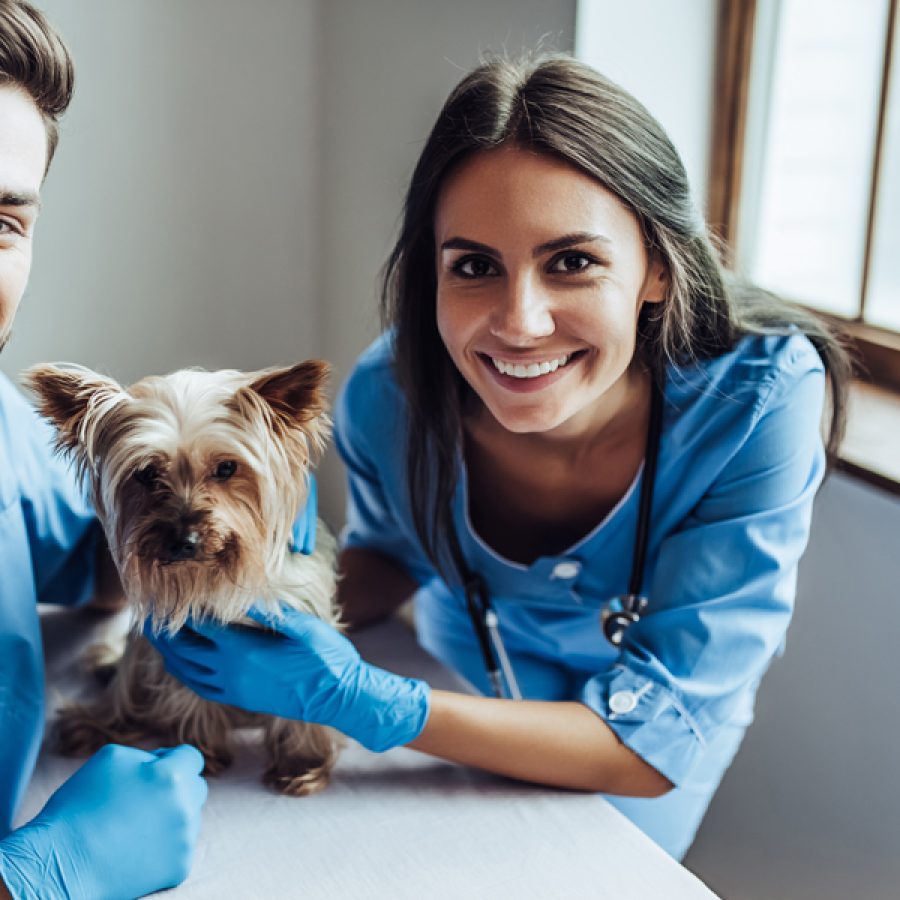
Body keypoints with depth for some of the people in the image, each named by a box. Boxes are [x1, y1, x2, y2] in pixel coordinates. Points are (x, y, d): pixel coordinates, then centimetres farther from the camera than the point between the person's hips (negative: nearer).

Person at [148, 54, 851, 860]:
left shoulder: (756, 400, -37)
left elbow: (659, 741, -34)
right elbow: (393, 557, -6)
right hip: (466, 680, 2)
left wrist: (361, 700, -45)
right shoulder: (390, 395, -29)